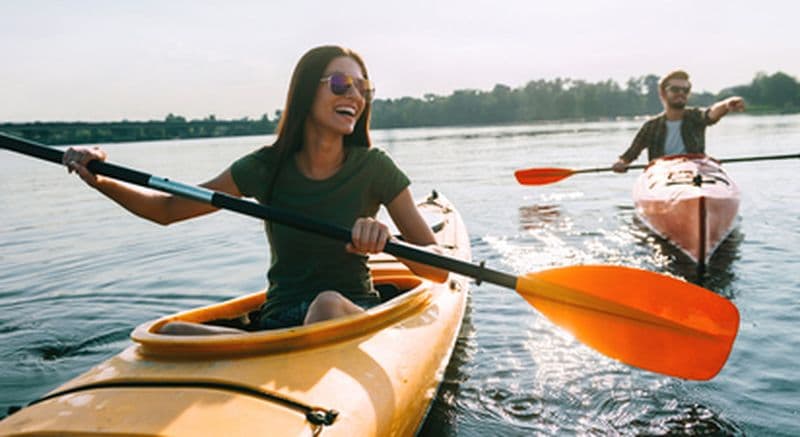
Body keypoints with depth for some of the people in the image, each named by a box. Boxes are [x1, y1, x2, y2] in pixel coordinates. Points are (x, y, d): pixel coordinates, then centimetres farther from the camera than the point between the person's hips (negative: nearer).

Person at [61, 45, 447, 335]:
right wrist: (100, 180, -8)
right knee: (171, 334, -24)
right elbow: (167, 209, 9)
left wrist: (387, 241, -28)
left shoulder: (374, 168, -4)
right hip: (278, 322, 2)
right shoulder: (266, 168, 1)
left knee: (327, 304, -38)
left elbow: (440, 269, -7)